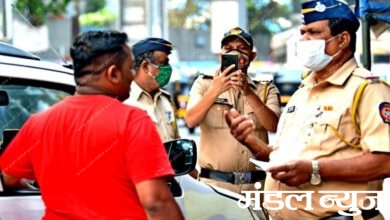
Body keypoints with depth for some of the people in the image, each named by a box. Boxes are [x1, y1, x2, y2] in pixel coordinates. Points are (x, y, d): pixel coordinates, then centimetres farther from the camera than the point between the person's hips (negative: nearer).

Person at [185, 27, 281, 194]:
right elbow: (191, 121, -8)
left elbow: (273, 126, -7)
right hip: (214, 182, -1)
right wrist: (215, 90, -21)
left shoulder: (266, 89, 10)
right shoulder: (204, 83, 7)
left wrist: (248, 92, -19)